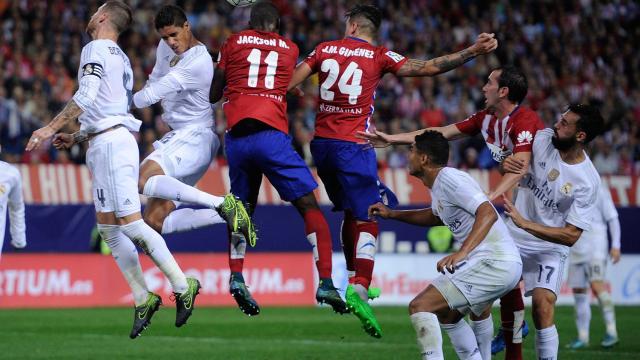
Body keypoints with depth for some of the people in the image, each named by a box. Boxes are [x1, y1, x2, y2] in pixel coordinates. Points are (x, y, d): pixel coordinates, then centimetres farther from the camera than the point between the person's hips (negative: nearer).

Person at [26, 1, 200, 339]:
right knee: (109, 228, 7)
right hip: (101, 146, 10)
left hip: (110, 143, -10)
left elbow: (87, 95, -20)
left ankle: (183, 286, -10)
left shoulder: (96, 49, -6)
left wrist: (51, 128, -22)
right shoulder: (120, 58, 22)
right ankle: (142, 299, 6)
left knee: (130, 224, -12)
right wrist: (76, 136, 31)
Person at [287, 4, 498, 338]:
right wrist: (472, 51, -4)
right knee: (367, 219, -6)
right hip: (353, 145, -5)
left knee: (350, 212, 22)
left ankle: (354, 277, 25)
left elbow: (287, 83, 9)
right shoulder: (379, 57, -2)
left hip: (322, 143, 5)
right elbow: (428, 68, -7)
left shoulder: (324, 50, 9)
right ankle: (359, 286, -24)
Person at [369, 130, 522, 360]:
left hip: (493, 265, -11)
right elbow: (437, 216, 41)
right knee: (448, 315, 32)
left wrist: (461, 253, -36)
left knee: (419, 307, -16)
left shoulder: (450, 179, -13)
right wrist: (392, 214, 35)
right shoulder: (437, 185, 17)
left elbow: (488, 214, -26)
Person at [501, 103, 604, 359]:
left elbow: (571, 235, -22)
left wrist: (525, 223, -30)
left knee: (543, 307, -20)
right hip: (512, 236, 4)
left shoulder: (587, 182, -22)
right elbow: (515, 163, 10)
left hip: (550, 247, -4)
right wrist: (507, 164, -16)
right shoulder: (544, 138, -10)